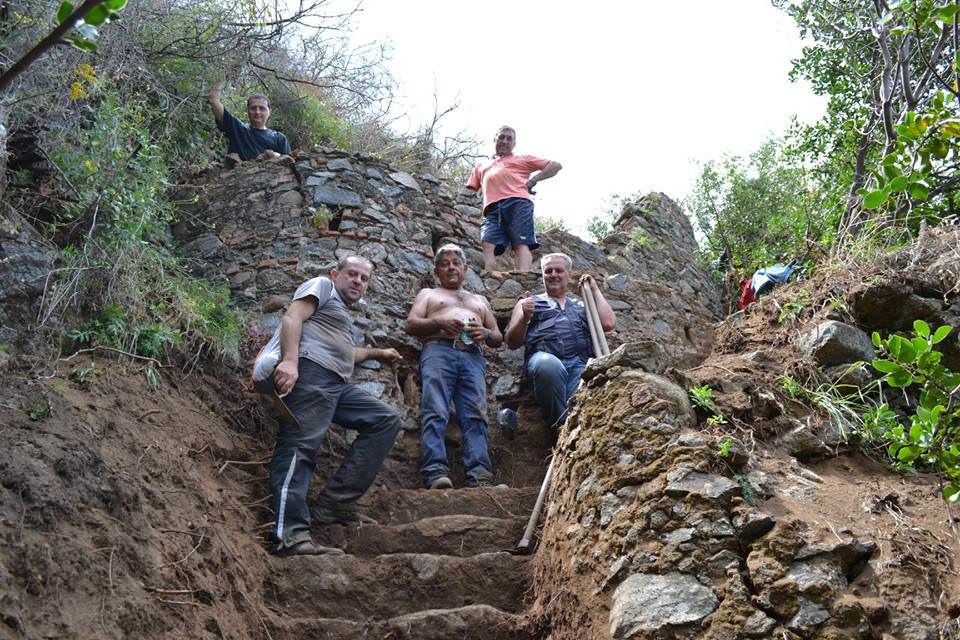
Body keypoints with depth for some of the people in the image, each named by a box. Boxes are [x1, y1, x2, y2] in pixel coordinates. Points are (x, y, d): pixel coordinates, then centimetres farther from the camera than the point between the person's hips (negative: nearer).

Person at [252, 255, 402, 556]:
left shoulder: (342, 311, 39)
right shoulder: (322, 286, 13)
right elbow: (292, 317, -6)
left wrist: (377, 353, 66)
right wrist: (289, 360, -21)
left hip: (337, 385, 9)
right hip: (310, 371, -9)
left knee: (387, 420, 1)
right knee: (300, 445, -23)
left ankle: (336, 501, -11)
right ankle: (292, 536, -40)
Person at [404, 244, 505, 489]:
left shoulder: (479, 300, 36)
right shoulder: (428, 294, 30)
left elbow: (498, 338, 28)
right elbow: (411, 325, 13)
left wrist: (485, 333, 3)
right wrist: (440, 323, -6)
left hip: (473, 357, 2)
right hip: (438, 351, -1)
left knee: (475, 416, -20)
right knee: (435, 413, -24)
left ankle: (480, 477, -35)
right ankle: (436, 473, -38)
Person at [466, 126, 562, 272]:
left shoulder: (522, 159, 29)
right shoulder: (481, 166, 39)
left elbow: (556, 166, 21)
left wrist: (533, 181, 9)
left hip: (518, 203, -2)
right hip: (492, 208, 2)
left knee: (521, 243, -21)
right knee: (488, 244, -23)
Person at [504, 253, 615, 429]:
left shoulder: (581, 305, 35)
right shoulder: (528, 303, 28)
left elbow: (609, 324, 16)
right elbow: (512, 342, 18)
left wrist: (595, 290, 26)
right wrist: (524, 318, -2)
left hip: (581, 362, 2)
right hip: (544, 357, -2)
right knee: (548, 365, -41)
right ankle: (562, 426, -31)